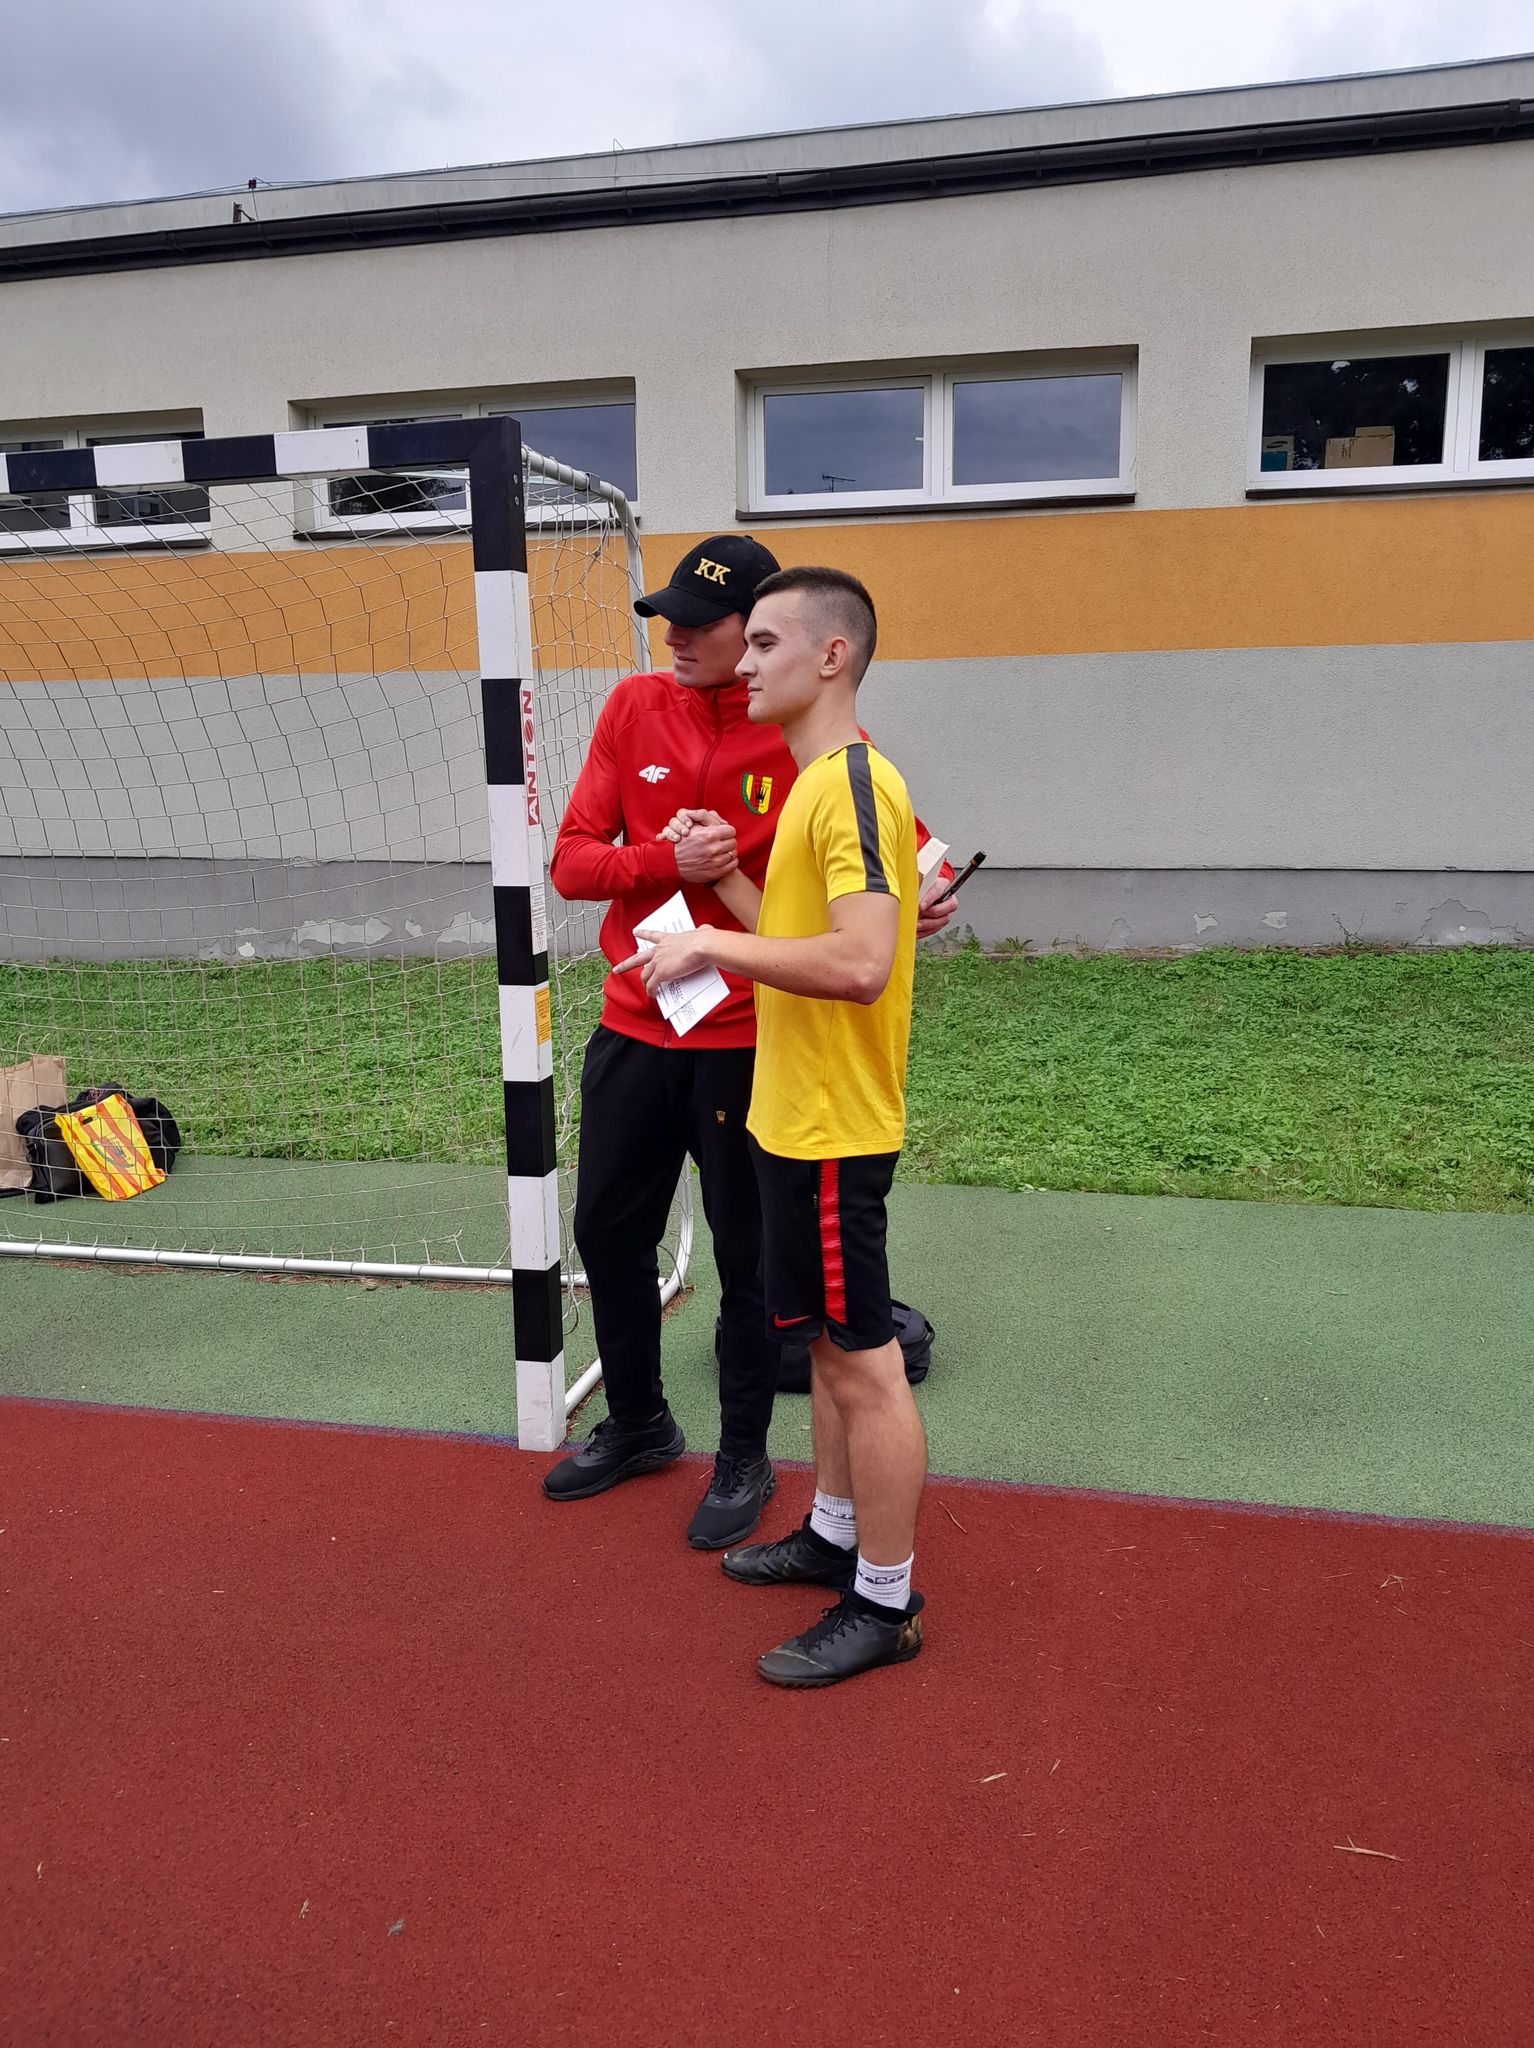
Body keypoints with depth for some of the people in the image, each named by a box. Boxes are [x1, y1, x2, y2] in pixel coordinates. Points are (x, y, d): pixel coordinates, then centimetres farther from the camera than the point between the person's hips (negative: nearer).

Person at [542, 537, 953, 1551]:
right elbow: (572, 859, -1)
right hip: (635, 1029, 5)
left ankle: (746, 1459, 31)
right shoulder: (634, 708, 1)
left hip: (750, 1042, -5)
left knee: (748, 1259, 8)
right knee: (608, 1232, 18)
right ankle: (639, 1424, 42)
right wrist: (671, 860, -19)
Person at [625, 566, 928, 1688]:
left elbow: (861, 962, -29)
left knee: (865, 1362, 2)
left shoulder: (854, 781, -17)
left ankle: (886, 1606, 17)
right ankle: (835, 1535, 38)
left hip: (834, 1131, -10)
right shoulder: (817, 783, 14)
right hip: (800, 1119, 10)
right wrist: (722, 879, 12)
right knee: (831, 1345, 21)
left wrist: (714, 946, -22)